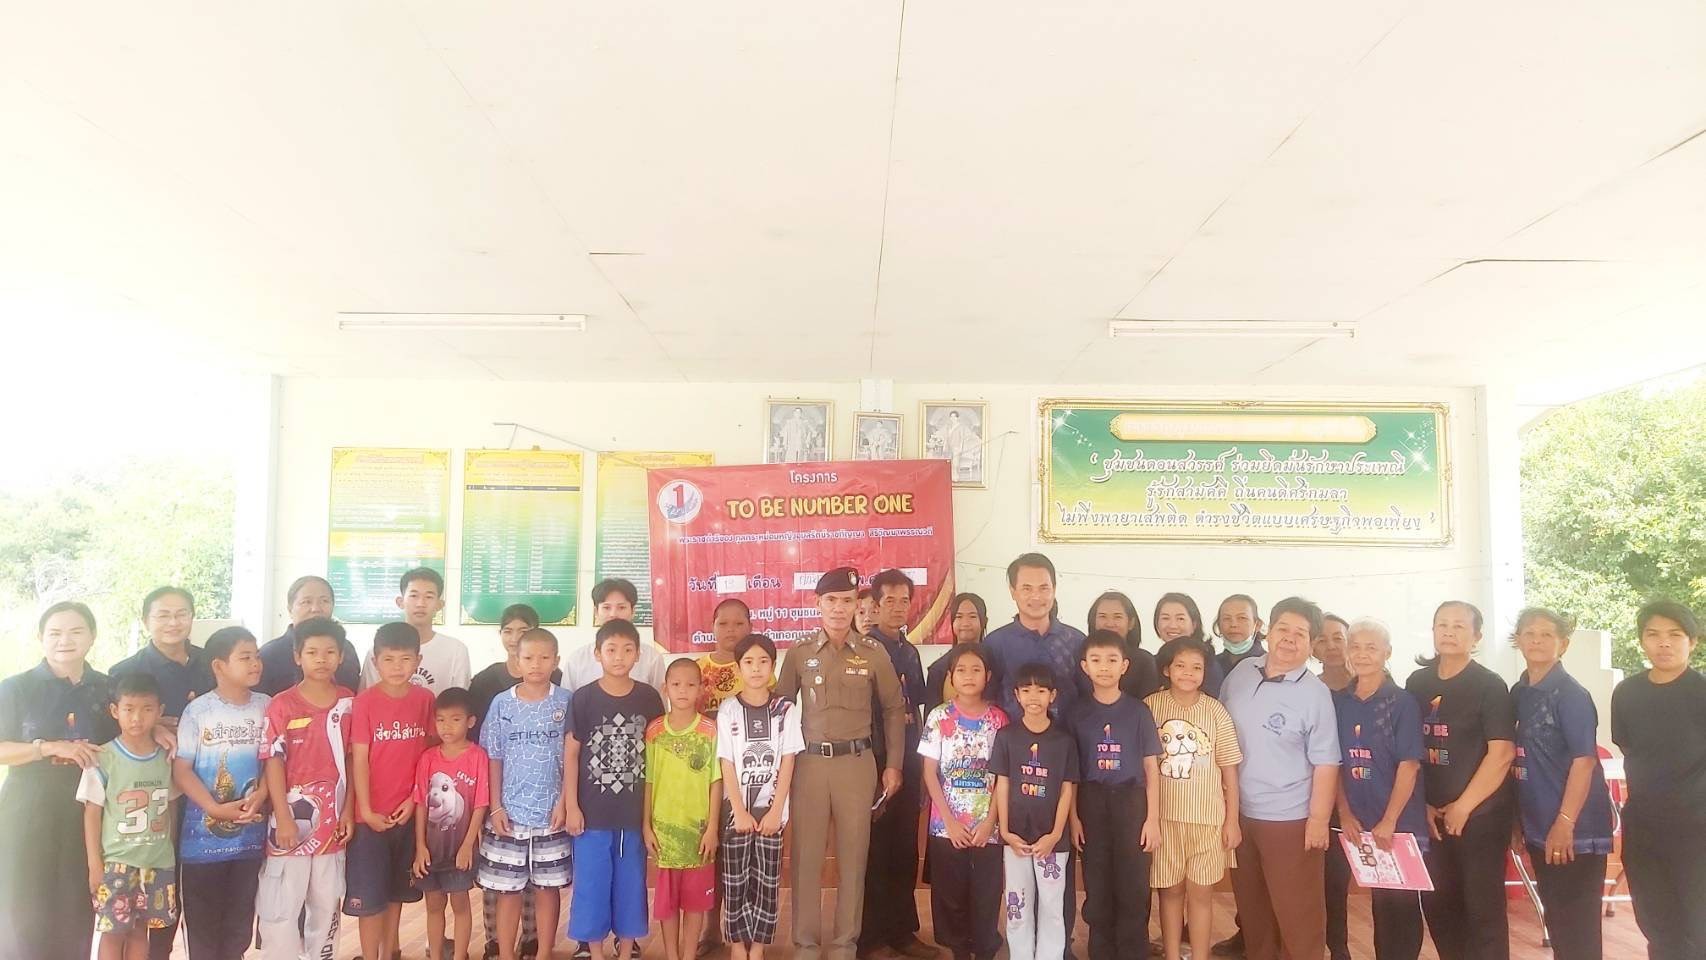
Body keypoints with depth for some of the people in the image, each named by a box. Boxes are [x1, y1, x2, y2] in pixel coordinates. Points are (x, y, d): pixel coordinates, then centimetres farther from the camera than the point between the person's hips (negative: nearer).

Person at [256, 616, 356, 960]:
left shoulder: (349, 703, 1)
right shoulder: (281, 705, -9)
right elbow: (273, 764, -9)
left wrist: (349, 811, 1)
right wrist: (283, 818, -12)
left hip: (332, 820, 3)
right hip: (293, 819, -3)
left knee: (327, 905, 14)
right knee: (279, 908, 1)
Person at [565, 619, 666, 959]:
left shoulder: (649, 698, 0)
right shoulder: (583, 698, -6)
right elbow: (570, 753, -3)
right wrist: (571, 806, -6)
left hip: (635, 812, 2)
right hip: (592, 812, -2)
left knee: (631, 884, 10)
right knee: (591, 884, 6)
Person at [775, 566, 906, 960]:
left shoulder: (874, 653, 2)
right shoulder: (798, 654, 4)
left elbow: (894, 708, 9)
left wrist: (893, 764, 5)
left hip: (857, 763, 0)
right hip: (809, 763, 0)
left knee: (853, 857, 5)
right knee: (806, 857, 3)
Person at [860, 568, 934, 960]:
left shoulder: (910, 652, 15)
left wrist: (918, 759, 16)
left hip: (908, 757, 7)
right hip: (873, 756, -6)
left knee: (905, 847, 11)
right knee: (875, 848, -2)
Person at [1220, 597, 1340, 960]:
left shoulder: (1315, 693, -13)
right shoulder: (1241, 672, 1)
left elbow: (1325, 763, -12)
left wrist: (1319, 819, -14)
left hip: (1289, 819, -5)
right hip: (1238, 812, 5)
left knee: (1297, 911, 2)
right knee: (1250, 905, 20)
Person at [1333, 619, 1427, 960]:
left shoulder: (1402, 703, -7)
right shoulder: (1338, 702, 4)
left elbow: (1409, 765, -11)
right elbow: (1335, 764, 6)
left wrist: (1389, 821, -15)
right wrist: (1345, 815, -2)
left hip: (1400, 823, -3)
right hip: (1359, 823, 3)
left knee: (1400, 905, 4)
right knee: (1379, 904, 12)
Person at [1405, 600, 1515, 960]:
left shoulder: (1489, 685, -7)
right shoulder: (1417, 683, 7)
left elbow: (1502, 753, -13)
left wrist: (1463, 806, -13)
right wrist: (1423, 805, 3)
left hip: (1481, 815, -5)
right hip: (1431, 817, 5)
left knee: (1483, 907, 1)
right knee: (1436, 904, 10)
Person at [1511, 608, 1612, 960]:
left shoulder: (1571, 694, -12)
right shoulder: (1518, 693, 8)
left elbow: (1584, 760, -17)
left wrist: (1565, 823, -21)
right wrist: (1519, 819, 12)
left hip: (1575, 829, -7)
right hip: (1538, 827, 7)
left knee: (1579, 926, 2)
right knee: (1555, 920, 16)